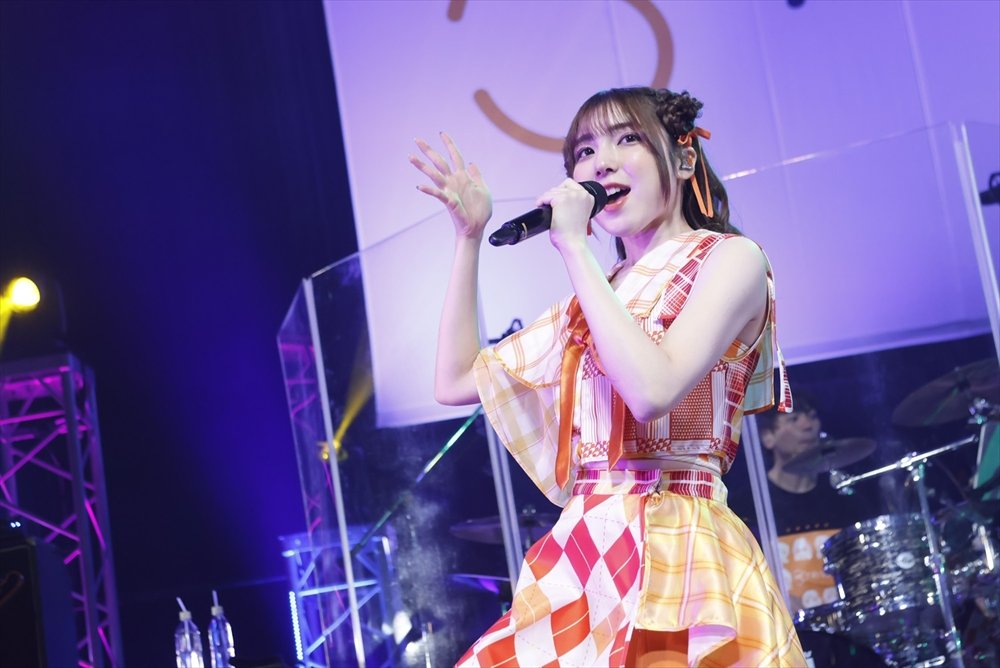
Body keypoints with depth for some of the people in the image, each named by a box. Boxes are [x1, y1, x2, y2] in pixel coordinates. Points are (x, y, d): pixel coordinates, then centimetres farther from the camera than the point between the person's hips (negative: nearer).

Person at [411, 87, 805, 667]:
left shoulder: (730, 258, -2)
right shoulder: (589, 300, 17)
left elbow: (652, 391, -19)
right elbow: (455, 382, 17)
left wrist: (575, 248, -12)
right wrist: (470, 236, 15)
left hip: (677, 553, -6)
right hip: (584, 556, 6)